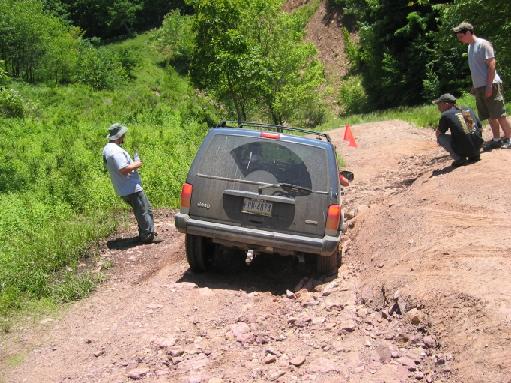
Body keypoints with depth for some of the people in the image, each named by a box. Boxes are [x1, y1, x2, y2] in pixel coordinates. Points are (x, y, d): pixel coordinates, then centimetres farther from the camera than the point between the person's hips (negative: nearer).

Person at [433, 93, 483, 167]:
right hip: (477, 148, 6)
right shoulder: (469, 110, 13)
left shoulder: (446, 115, -3)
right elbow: (480, 128, 20)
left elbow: (438, 133, 8)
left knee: (440, 137, 11)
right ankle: (475, 156, 18)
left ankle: (459, 159, 1)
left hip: (463, 151, -6)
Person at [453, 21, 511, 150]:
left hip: (490, 86, -8)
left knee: (499, 114, -6)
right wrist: (474, 86, 18)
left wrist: (489, 86, -20)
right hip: (479, 87, 8)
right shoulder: (470, 46, 15)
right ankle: (496, 139, 16)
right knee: (490, 116, 10)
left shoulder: (483, 44, -11)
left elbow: (491, 65, -16)